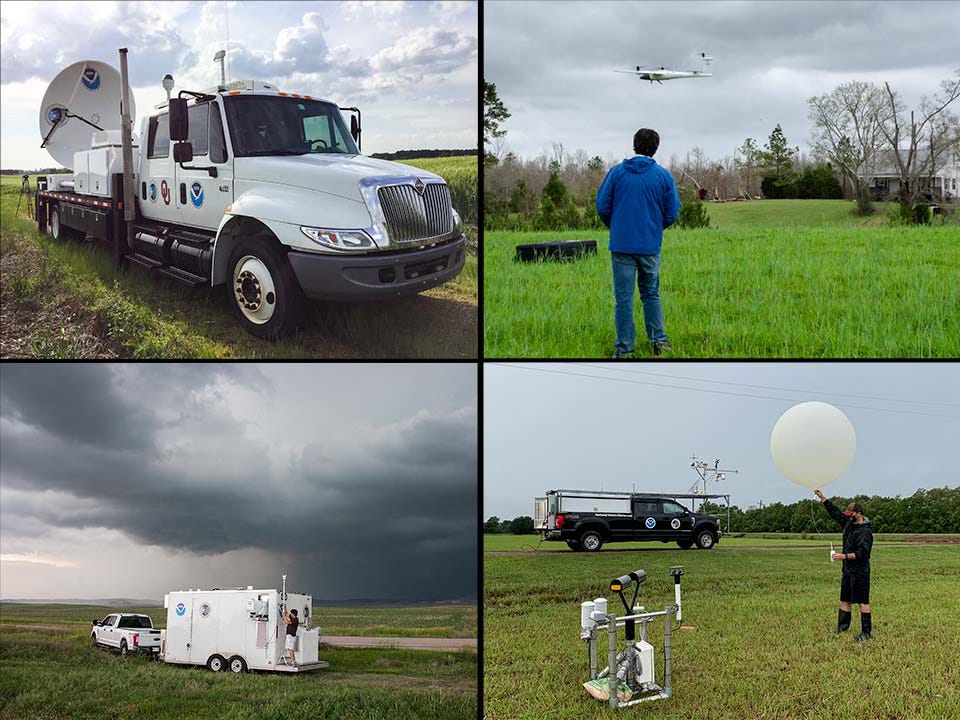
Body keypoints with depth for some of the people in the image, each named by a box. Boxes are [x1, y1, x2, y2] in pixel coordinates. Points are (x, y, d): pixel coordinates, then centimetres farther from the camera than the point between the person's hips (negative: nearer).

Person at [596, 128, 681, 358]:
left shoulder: (616, 172, -1)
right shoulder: (664, 176, 0)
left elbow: (602, 206, -1)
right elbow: (672, 213, 2)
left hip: (622, 244, -1)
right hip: (651, 245, 1)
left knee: (624, 298, 2)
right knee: (651, 294, 17)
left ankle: (624, 349, 3)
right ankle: (659, 341, 15)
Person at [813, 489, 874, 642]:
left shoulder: (865, 531, -17)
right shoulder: (849, 522, 9)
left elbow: (863, 553, -24)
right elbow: (834, 511, 18)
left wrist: (845, 556, -28)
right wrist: (821, 497, 15)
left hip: (859, 572, -9)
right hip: (848, 570, 9)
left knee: (863, 602, -5)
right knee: (844, 600, 13)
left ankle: (866, 633, -2)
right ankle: (841, 629, 20)